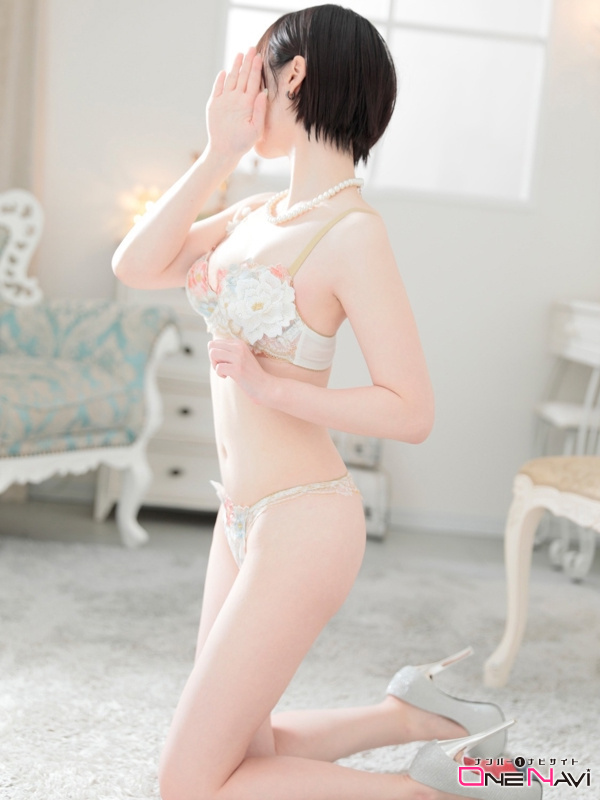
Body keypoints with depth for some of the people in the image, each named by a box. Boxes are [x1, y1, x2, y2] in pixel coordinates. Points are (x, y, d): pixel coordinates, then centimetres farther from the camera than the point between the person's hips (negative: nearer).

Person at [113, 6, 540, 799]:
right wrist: (218, 154, -6)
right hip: (244, 517, 8)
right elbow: (135, 266, -2)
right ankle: (412, 716, 29)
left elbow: (412, 412, -18)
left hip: (300, 526, -8)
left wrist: (269, 385, -19)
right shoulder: (259, 213, 7)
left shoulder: (353, 231, -18)